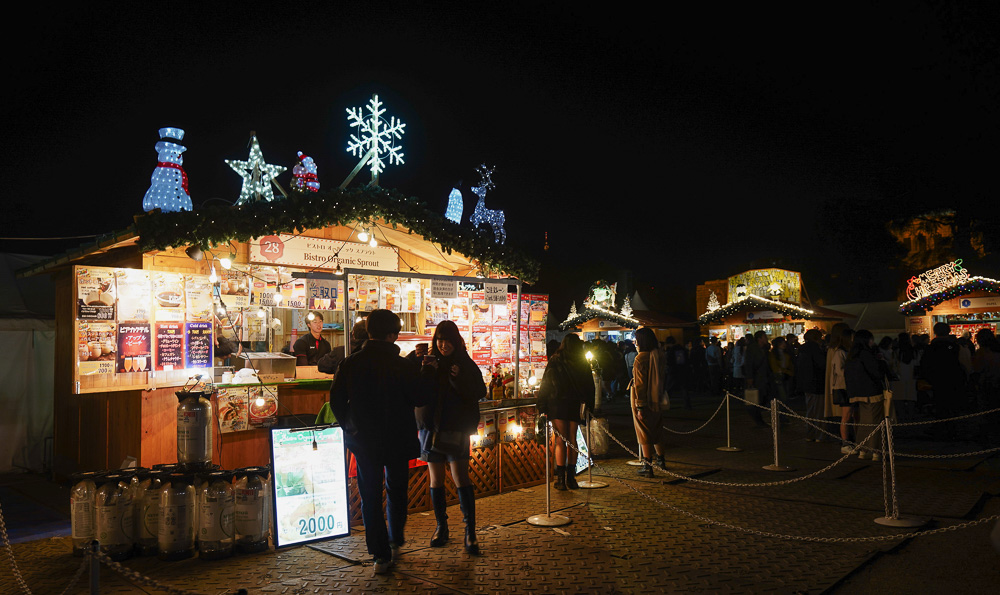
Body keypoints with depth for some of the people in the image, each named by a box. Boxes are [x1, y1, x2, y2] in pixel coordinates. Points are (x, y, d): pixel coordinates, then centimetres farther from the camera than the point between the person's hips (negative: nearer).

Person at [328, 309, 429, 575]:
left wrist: (351, 426, 13)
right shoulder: (402, 365, -16)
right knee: (396, 491, 19)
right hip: (397, 440, -1)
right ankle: (395, 543, 32)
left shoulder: (350, 363, -6)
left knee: (370, 497, 8)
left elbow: (336, 401, 0)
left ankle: (381, 555, 10)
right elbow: (420, 399, -9)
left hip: (363, 441, 2)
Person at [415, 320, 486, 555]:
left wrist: (459, 379, -21)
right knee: (436, 479, 8)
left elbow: (479, 393, -7)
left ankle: (470, 531, -3)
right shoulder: (427, 362, 4)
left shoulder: (466, 364, 1)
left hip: (456, 429, -2)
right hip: (430, 427, 2)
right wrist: (424, 371, -21)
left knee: (461, 478, -8)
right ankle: (441, 526, 21)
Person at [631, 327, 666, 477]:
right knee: (656, 430, 20)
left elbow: (639, 384, -19)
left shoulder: (641, 358, -18)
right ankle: (660, 460, 33)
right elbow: (661, 379, 11)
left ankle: (647, 466, 4)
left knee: (644, 433, 1)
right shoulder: (657, 357, 4)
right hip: (656, 400, 7)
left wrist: (639, 407, -17)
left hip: (643, 401, -7)